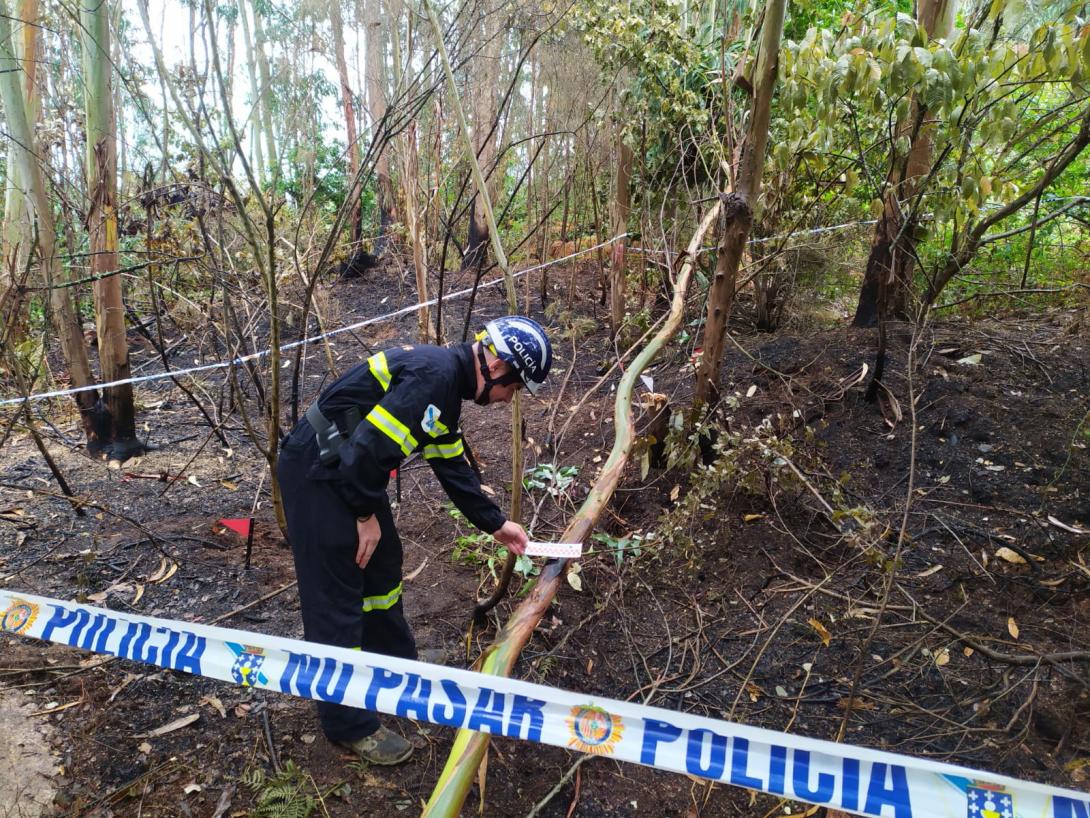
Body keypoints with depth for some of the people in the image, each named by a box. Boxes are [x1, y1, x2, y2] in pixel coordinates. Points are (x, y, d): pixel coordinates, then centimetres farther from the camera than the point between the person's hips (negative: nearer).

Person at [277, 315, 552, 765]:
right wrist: (366, 514, -14)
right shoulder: (434, 374, -23)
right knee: (337, 596, -1)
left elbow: (454, 468, 18)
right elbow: (370, 444, -28)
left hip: (350, 470, 10)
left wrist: (496, 524, 22)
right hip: (316, 471, -10)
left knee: (382, 567, 21)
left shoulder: (448, 383, 10)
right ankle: (350, 724, 14)